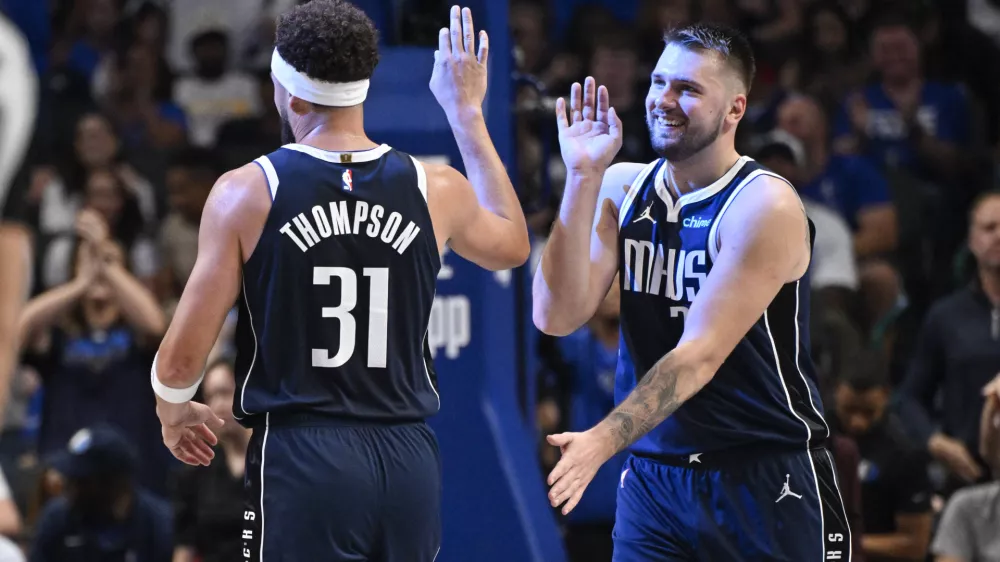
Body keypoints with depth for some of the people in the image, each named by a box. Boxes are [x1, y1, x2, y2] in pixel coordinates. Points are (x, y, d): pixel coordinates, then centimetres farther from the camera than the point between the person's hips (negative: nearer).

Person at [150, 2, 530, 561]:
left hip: (299, 458, -4)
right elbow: (512, 245, 29)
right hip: (408, 460, 4)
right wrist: (468, 114, 34)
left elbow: (183, 358, -3)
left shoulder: (247, 193, -5)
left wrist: (174, 412, 21)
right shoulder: (435, 190, 4)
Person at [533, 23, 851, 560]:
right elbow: (556, 316, -6)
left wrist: (603, 441, -30)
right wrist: (583, 177, -11)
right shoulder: (621, 188, 4)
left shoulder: (765, 207, -13)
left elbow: (700, 354, -20)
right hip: (652, 478, 4)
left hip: (765, 481, -4)